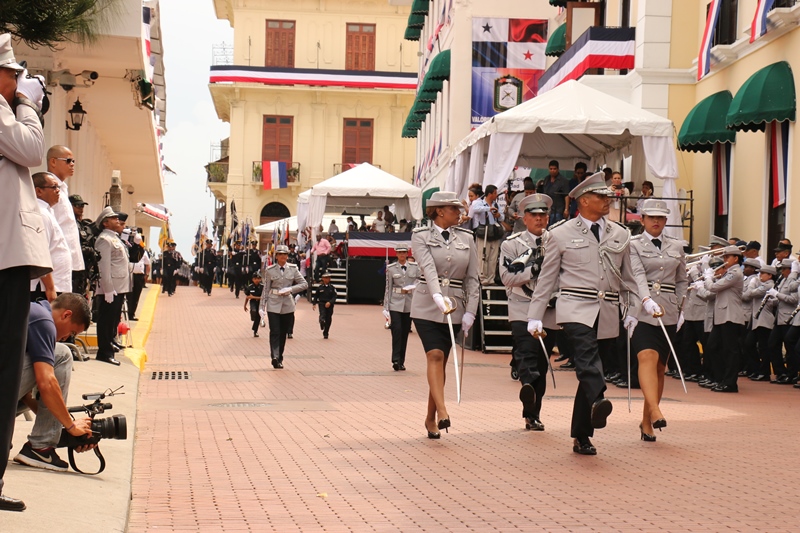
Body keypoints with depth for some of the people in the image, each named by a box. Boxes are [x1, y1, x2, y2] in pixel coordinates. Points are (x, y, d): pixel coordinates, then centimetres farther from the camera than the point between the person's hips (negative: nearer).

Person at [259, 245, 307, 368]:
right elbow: (266, 289, 3)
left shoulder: (293, 269, 4)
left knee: (283, 333, 8)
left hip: (288, 305, 2)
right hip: (273, 305, -2)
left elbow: (304, 284, 4)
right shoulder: (270, 270, 1)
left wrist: (290, 289, -11)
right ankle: (275, 357, -18)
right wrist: (262, 306, 0)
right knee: (275, 332, -12)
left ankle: (279, 358, 17)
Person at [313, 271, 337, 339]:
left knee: (328, 319, 5)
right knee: (322, 315, -30)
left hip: (330, 305, 1)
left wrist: (330, 302, -22)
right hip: (322, 304, -1)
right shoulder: (319, 287, 2)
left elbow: (334, 297, -6)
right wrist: (314, 304, 0)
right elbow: (316, 296, 8)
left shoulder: (332, 288, 2)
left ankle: (325, 333, 14)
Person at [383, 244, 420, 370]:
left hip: (409, 303, 2)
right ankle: (396, 360, -11)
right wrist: (386, 307, 2)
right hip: (395, 303, -2)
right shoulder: (391, 268, 3)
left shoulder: (415, 267, 6)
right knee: (397, 330, -13)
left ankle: (401, 362, 13)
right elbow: (388, 288, 5)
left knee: (405, 332, 6)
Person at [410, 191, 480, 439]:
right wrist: (438, 297, -34)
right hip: (426, 307, -3)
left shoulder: (466, 238, 8)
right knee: (435, 355, -18)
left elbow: (472, 278, 6)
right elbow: (428, 267, -18)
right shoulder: (421, 236, -1)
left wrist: (470, 312, -3)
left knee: (441, 361, 6)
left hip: (454, 308, 3)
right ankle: (442, 412, -25)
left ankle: (431, 418, 15)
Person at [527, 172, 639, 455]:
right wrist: (535, 317, 4)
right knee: (588, 359, -29)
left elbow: (627, 278, 21)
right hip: (576, 309, -4)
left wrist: (633, 312, 13)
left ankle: (581, 437, 14)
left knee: (589, 370, 7)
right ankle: (597, 402, -52)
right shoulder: (561, 234, 5)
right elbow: (547, 278, 7)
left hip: (608, 314, 4)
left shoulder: (620, 235, 15)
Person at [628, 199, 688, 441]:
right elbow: (637, 275, -13)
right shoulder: (633, 244, 2)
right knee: (647, 357, -22)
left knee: (660, 367, 5)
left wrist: (681, 310, 10)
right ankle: (655, 411, -34)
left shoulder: (676, 247, 16)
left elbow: (682, 281, 21)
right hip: (641, 311, -4)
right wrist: (647, 300, -29)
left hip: (668, 314, 4)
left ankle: (646, 422, 13)